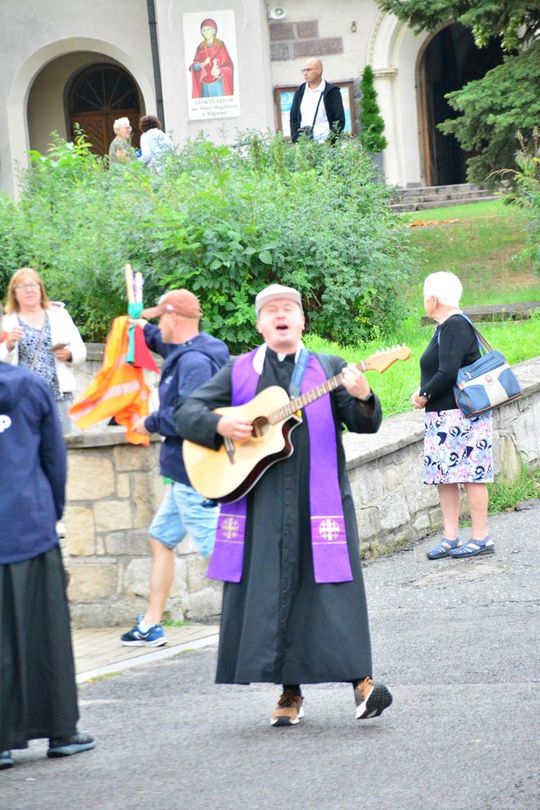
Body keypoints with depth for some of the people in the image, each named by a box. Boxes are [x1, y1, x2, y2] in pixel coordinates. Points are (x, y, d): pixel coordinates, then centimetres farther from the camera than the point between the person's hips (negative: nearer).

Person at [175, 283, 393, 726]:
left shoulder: (329, 369, 10)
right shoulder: (238, 372, 12)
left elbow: (366, 424, 2)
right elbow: (187, 412, 9)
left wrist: (361, 397, -21)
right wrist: (219, 425, -11)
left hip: (319, 499, -2)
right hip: (258, 502, 2)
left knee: (330, 587, -9)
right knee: (268, 594, 1)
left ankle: (361, 680, -9)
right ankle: (290, 693, 8)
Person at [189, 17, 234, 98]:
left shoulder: (220, 45, -1)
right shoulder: (200, 47, 9)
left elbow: (228, 64, -2)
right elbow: (194, 66, 7)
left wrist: (220, 71, -21)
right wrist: (203, 64, -13)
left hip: (218, 84, -3)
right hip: (205, 85, 3)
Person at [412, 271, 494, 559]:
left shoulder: (455, 327, -15)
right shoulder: (445, 327, 16)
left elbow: (448, 373, -24)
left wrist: (424, 395, -11)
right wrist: (423, 390, 3)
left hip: (462, 415, -10)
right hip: (444, 415, 10)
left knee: (470, 474, -6)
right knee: (444, 475, 8)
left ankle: (481, 538, -3)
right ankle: (451, 538, 11)